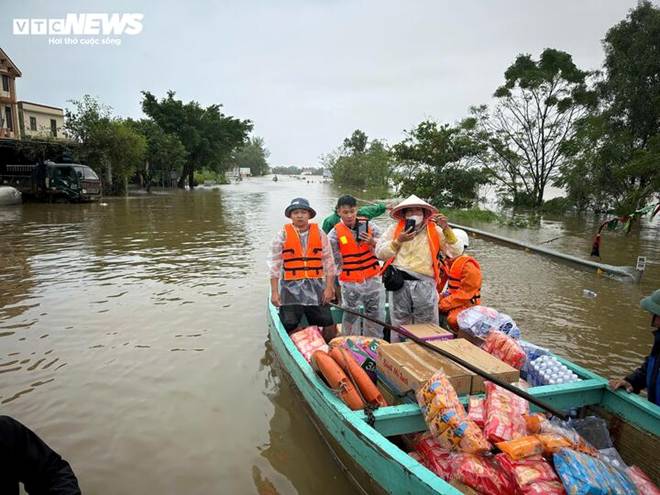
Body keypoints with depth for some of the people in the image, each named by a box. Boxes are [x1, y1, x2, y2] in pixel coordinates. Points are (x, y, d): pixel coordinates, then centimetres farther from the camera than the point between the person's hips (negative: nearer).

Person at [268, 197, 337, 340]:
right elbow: (274, 264, 0)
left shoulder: (319, 234, 5)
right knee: (289, 329, -1)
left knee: (330, 328, 2)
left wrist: (329, 287, -1)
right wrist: (274, 292, -4)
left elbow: (328, 261, 6)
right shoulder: (283, 235, 1)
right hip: (291, 289, -1)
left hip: (317, 289, 2)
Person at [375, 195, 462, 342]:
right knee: (399, 326, 11)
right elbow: (380, 252, 3)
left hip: (425, 285, 0)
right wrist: (398, 241, -10)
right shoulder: (395, 229, 7)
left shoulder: (435, 230, 8)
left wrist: (446, 229, -7)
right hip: (401, 283, 0)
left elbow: (455, 251, 3)